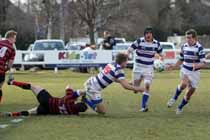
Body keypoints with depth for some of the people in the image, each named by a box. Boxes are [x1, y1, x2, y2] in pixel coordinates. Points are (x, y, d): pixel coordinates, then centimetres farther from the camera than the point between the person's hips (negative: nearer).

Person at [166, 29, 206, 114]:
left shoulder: (199, 48, -13)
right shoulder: (184, 46, 2)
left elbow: (203, 63, -17)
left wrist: (197, 65, -36)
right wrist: (173, 66, 8)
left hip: (194, 73, -2)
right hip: (185, 70, 2)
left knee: (189, 93, 5)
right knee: (184, 84, -31)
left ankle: (180, 108, 27)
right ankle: (174, 98, -10)